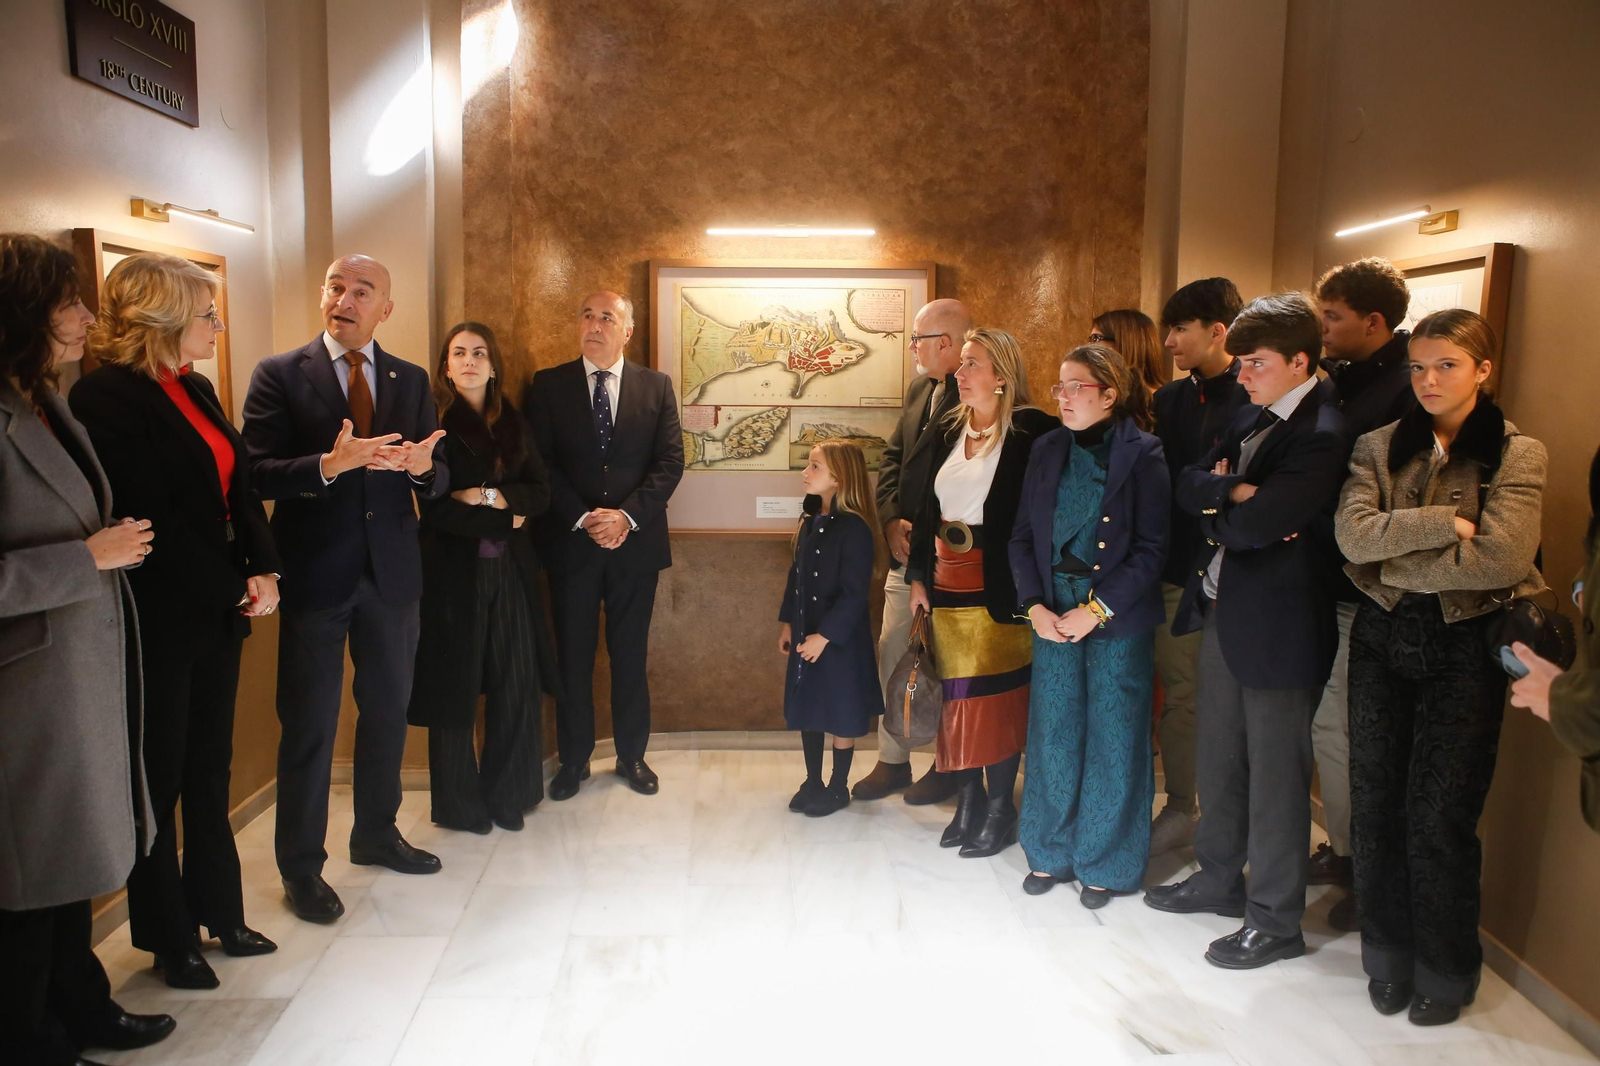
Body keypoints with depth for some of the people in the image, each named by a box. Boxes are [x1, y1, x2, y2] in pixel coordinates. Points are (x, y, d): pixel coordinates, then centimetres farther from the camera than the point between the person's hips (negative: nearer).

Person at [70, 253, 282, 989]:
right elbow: (152, 519, -19)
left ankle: (217, 911, 30)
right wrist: (235, 589, -13)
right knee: (160, 780, 7)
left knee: (210, 769, 16)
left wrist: (264, 572, -4)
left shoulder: (196, 391, 12)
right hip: (159, 622, -8)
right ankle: (168, 937, 22)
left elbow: (239, 489, 10)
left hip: (218, 613, 8)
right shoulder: (107, 396, -14)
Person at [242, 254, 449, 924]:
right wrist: (330, 465, -29)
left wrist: (423, 466, -19)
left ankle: (376, 834, 36)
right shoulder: (280, 374, -4)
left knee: (387, 710, 16)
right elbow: (258, 473, -13)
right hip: (315, 572, -4)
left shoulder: (410, 380, 8)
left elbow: (436, 482, 4)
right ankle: (301, 866, 20)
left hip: (391, 571, 4)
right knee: (309, 724, 5)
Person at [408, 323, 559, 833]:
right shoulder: (434, 423, -4)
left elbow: (540, 492, 3)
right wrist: (504, 521, -8)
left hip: (510, 570, 4)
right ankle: (457, 804, 20)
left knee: (517, 685, 3)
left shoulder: (513, 424, 11)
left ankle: (506, 795, 20)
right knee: (454, 686, 5)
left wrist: (490, 495, -13)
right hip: (453, 570, -4)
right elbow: (434, 508, -11)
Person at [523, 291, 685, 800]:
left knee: (630, 655, 10)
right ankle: (573, 758, 22)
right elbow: (541, 464, -3)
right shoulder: (548, 385, 3)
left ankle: (632, 755, 24)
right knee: (573, 656, 7)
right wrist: (583, 519, -14)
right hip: (571, 544, 0)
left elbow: (670, 461, -2)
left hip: (635, 542, 1)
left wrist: (626, 515, -14)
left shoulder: (657, 386, 5)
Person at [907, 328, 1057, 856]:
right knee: (956, 693, 11)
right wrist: (918, 575, 9)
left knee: (996, 697, 2)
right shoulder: (950, 430, 10)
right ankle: (968, 801, 24)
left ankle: (1000, 809, 17)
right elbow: (926, 505, 12)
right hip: (947, 584, 6)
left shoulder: (1032, 431, -11)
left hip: (997, 589, -6)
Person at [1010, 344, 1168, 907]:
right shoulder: (1047, 450, 7)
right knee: (1052, 734, 10)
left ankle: (1106, 863, 22)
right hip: (1053, 615, 4)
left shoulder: (1143, 455, -7)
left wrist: (1095, 611, -14)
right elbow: (1023, 537, 8)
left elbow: (1151, 549, -10)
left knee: (1113, 740, 5)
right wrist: (1035, 605, -5)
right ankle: (1051, 852, 27)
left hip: (1118, 619, -4)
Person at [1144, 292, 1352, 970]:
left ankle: (1275, 921, 21)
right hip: (1220, 612, 9)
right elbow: (1189, 485, 3)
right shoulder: (1253, 417, 9)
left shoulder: (1322, 436, -19)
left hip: (1277, 627, -8)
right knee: (1218, 761, 20)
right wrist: (1235, 493, -17)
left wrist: (1218, 500, -6)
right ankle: (1219, 879, 38)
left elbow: (1253, 525, -26)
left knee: (1275, 777, 5)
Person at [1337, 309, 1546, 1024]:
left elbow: (1500, 559, -16)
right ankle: (1388, 956, 27)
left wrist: (1393, 565, -10)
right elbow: (1352, 533, -10)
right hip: (1382, 637, 3)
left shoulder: (1517, 454, -3)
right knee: (1375, 803, 8)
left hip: (1464, 647, -3)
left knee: (1440, 816, 3)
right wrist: (1444, 522, -16)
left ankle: (1445, 970, 25)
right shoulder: (1379, 447, 5)